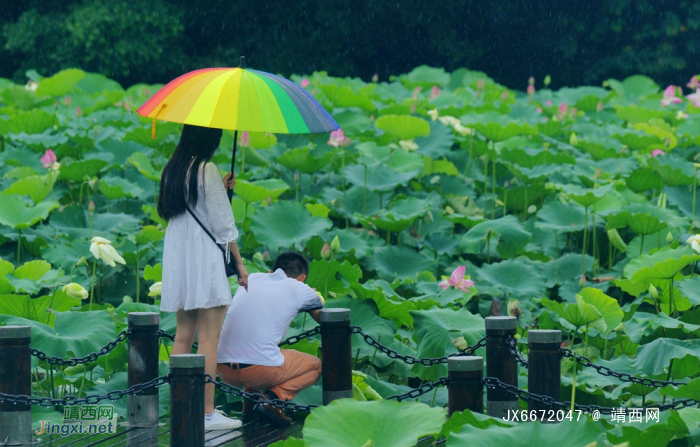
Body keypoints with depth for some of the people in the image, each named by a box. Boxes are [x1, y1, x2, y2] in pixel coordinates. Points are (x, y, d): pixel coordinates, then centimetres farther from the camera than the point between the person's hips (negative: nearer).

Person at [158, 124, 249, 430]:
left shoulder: (173, 169, 9)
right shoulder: (207, 170, -13)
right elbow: (223, 222, -11)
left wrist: (220, 188, 17)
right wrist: (239, 262, -4)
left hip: (178, 260, 8)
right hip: (205, 260, -8)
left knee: (184, 334, 12)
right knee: (208, 338, -6)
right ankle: (207, 413, -6)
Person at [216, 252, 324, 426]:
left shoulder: (251, 279, 18)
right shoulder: (300, 290, 7)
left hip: (222, 369, 5)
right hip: (262, 370, -5)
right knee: (316, 365, 20)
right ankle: (274, 397, -4)